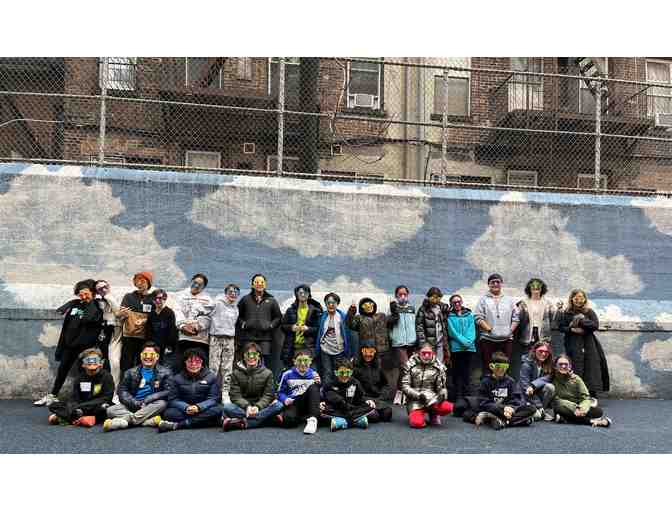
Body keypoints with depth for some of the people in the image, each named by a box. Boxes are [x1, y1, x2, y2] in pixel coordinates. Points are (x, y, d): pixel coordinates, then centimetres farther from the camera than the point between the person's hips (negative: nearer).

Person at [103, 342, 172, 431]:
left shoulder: (165, 372, 6)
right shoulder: (131, 372, 13)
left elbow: (168, 392, -4)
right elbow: (122, 391, 6)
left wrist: (149, 399, -17)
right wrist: (134, 402, -13)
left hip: (151, 406, -2)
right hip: (132, 405, 3)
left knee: (162, 403, -33)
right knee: (111, 410, -22)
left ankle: (126, 419, -33)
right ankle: (150, 420, -34)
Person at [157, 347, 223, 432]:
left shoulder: (211, 377, 3)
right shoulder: (176, 379, 6)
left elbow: (214, 398, -3)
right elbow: (173, 399, 0)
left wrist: (199, 407, -22)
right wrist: (186, 407, -20)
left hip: (203, 410, 0)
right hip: (184, 411, 0)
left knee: (217, 410, -32)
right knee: (169, 413, -27)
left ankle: (177, 425, -34)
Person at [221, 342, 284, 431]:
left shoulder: (267, 373, 4)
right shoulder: (236, 373, 3)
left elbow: (268, 395, -1)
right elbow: (235, 396, -5)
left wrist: (257, 407, -21)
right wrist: (247, 406, -23)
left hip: (260, 406, 1)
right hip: (242, 408, -1)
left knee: (279, 405, -28)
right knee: (227, 407, -31)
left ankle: (239, 422, -33)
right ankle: (266, 417, -31)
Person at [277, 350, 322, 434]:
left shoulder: (314, 374, 11)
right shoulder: (287, 374, 8)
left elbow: (319, 393, 12)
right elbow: (281, 392, 12)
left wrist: (319, 384, -10)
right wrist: (285, 399, -10)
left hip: (309, 403, 4)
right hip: (293, 404, -4)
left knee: (314, 387, -31)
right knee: (289, 419, -41)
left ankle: (312, 419, -36)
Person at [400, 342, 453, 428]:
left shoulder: (438, 366, 6)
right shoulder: (410, 365, 0)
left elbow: (442, 387, 12)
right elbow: (405, 386, -2)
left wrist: (442, 394, -12)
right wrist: (418, 395, -18)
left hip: (432, 399, 2)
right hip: (415, 400, -2)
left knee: (447, 407, -30)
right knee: (417, 423, -30)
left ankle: (433, 414, 5)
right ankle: (415, 414, 8)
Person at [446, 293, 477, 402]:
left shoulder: (469, 315, 13)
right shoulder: (450, 317, 3)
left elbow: (471, 330, 4)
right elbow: (452, 332, -6)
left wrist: (469, 340, -13)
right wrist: (463, 341, -16)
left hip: (469, 348, 3)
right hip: (456, 348, -3)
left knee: (466, 373, 6)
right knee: (456, 373, -1)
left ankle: (466, 396, 13)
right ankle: (454, 397, 3)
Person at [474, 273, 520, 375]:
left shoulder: (509, 300, 17)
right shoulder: (483, 300, 7)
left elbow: (516, 318, 13)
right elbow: (478, 318, -2)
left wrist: (510, 330, -1)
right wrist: (490, 329, -11)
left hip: (506, 339, 3)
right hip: (488, 339, -2)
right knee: (487, 367, -3)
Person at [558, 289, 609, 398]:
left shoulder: (590, 312, 8)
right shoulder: (566, 313, 9)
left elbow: (596, 325, -4)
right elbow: (561, 327, 5)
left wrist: (581, 321, -11)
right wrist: (572, 330, -11)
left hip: (588, 345, 1)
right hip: (573, 346, 0)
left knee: (591, 368, -5)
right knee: (576, 370, -6)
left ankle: (593, 396, -1)